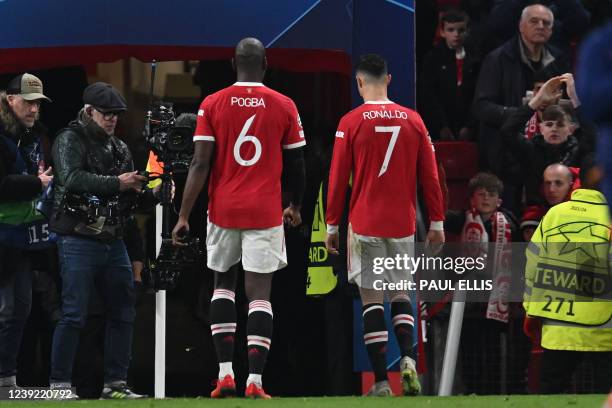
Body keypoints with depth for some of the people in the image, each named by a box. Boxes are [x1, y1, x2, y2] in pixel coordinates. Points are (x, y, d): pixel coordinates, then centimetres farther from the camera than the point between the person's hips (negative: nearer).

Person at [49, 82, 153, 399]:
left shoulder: (120, 149, 17)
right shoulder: (70, 140, -5)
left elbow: (133, 195, 16)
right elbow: (72, 178, -23)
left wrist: (152, 194, -5)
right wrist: (115, 183, -28)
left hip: (113, 241, 7)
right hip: (78, 239, -7)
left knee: (123, 311, 8)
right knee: (74, 315, -9)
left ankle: (115, 384, 14)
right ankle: (59, 385, -5)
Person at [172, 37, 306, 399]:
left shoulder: (212, 105, -1)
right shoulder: (284, 107, -1)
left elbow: (201, 164, -6)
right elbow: (296, 165, 6)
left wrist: (184, 216, -4)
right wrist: (296, 207, 22)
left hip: (224, 209, 1)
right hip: (265, 212, -1)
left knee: (223, 284, 18)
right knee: (260, 293, -1)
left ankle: (226, 373, 8)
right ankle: (255, 381, -9)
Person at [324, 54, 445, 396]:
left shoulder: (351, 122, -4)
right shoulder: (413, 120, 3)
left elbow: (338, 179, -3)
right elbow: (430, 175, 5)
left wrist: (332, 225, 6)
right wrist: (437, 222, 12)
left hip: (365, 225, -3)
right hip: (403, 225, 3)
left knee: (372, 298, 1)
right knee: (400, 293, 15)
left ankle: (381, 381, -3)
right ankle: (408, 358, -9)